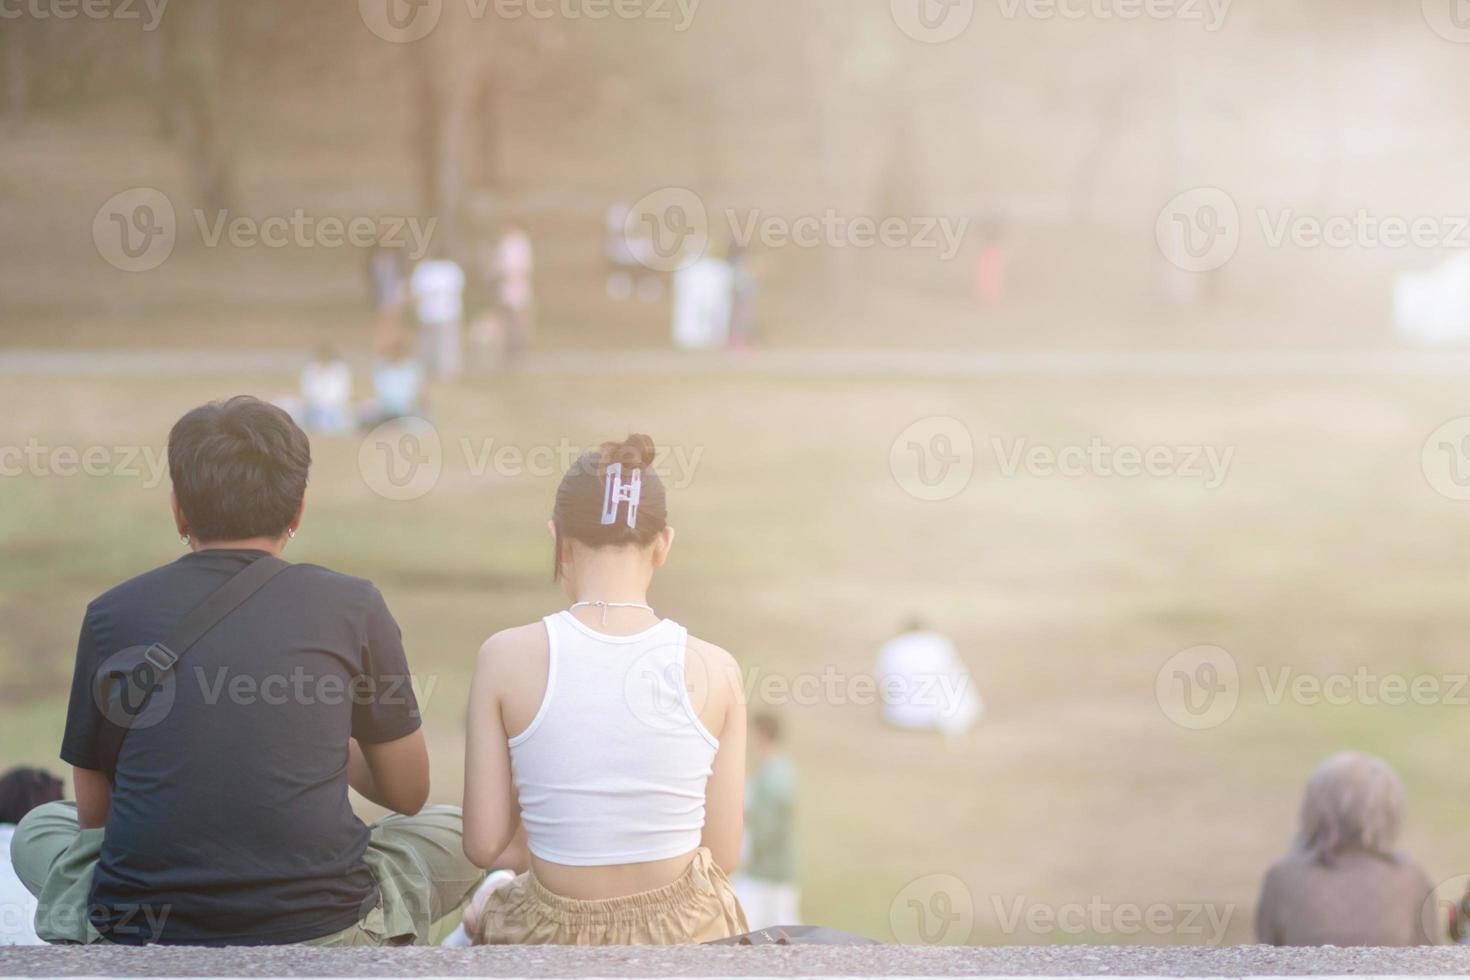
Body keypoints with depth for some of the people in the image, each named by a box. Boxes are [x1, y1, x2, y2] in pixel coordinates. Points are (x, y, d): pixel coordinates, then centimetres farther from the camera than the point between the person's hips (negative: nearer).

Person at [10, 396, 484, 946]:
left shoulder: (112, 614, 3)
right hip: (322, 937, 0)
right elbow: (408, 795, 14)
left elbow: (94, 812, 14)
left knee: (37, 832, 33)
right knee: (453, 837, 29)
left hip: (139, 936, 0)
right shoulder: (353, 606, 2)